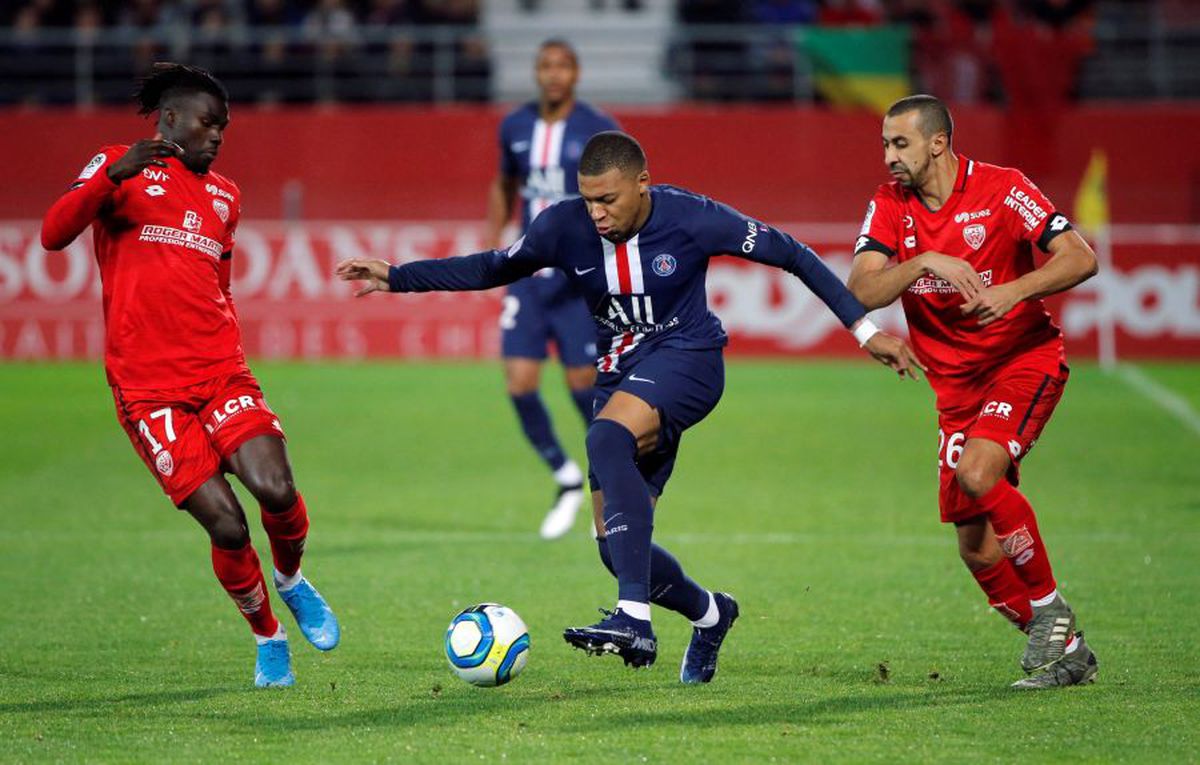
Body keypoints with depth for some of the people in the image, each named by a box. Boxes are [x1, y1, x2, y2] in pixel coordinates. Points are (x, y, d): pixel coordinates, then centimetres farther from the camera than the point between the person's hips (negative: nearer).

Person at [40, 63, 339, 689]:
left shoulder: (224, 196, 21)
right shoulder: (120, 167, 4)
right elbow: (54, 234, -11)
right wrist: (111, 176, -26)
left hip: (222, 376, 4)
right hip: (149, 390, -4)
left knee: (276, 492, -20)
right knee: (226, 525, -13)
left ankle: (292, 582, 13)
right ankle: (268, 638, 12)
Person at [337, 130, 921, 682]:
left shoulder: (691, 218, -17)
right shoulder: (565, 226, -8)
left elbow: (789, 254, -8)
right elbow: (494, 269, 8)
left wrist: (864, 328, -8)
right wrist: (395, 277, 0)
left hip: (686, 360, -5)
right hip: (621, 375, 5)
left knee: (607, 440, -36)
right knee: (616, 547, -1)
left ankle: (635, 618, -43)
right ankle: (709, 613, 32)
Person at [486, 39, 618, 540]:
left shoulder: (599, 132, -7)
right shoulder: (514, 128, 7)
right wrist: (492, 238, 12)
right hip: (526, 275, 4)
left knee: (583, 385, -4)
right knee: (519, 385, -5)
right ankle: (567, 482, 16)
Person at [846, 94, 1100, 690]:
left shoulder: (1001, 190, -10)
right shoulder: (890, 205, 1)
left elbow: (1080, 259, -15)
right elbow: (861, 292, -10)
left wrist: (1015, 290, -30)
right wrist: (923, 262, -25)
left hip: (1025, 357, -5)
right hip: (956, 383, 5)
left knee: (977, 474, -30)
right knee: (977, 552, -2)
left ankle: (1049, 609, -12)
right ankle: (1065, 652, 15)